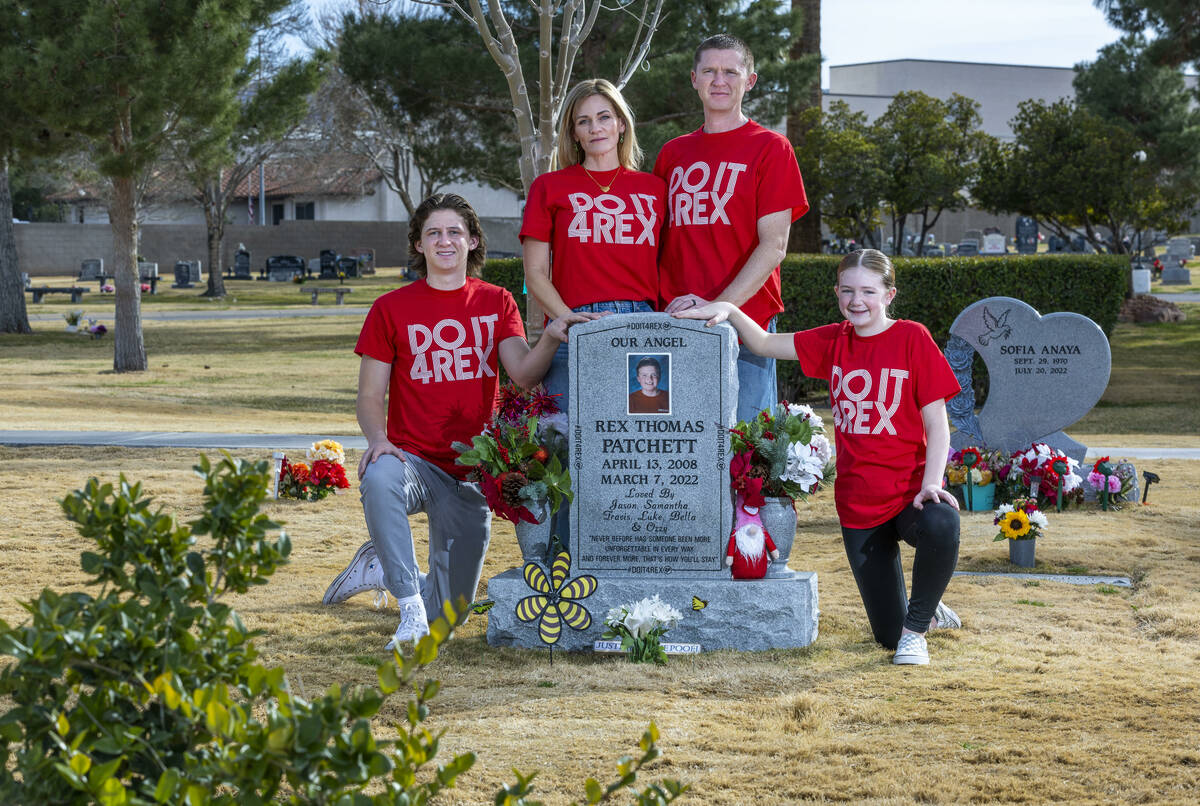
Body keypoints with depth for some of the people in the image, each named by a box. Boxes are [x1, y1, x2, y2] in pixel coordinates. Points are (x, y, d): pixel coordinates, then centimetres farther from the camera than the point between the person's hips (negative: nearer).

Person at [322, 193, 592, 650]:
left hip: (470, 474, 2)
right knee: (380, 479, -41)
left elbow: (523, 373, -9)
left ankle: (382, 568, 38)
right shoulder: (391, 309, 1)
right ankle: (411, 611, -31)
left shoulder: (496, 304, 6)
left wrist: (550, 339, -31)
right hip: (413, 459, -2)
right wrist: (378, 439, -21)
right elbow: (370, 396, 1)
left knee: (451, 610, 5)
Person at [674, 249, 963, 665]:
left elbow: (936, 423, -8)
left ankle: (916, 629, -15)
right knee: (887, 634, 5)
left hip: (909, 490, -4)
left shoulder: (912, 338, -7)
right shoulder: (833, 342, 6)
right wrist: (727, 310, -7)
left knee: (941, 525, -41)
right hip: (857, 504, 4)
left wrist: (931, 484, -21)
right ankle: (928, 611, 43)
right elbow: (765, 343, 11)